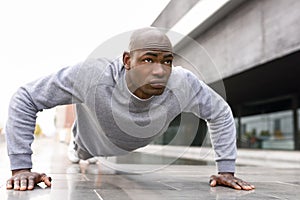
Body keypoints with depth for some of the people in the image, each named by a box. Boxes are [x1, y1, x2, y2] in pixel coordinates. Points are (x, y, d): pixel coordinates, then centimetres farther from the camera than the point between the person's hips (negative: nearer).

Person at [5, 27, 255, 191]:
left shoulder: (182, 84, -38)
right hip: (90, 152, -2)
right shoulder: (92, 76, -44)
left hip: (140, 155, 2)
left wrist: (226, 170, -21)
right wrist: (21, 167, -35)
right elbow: (24, 99, -33)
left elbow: (221, 113, -18)